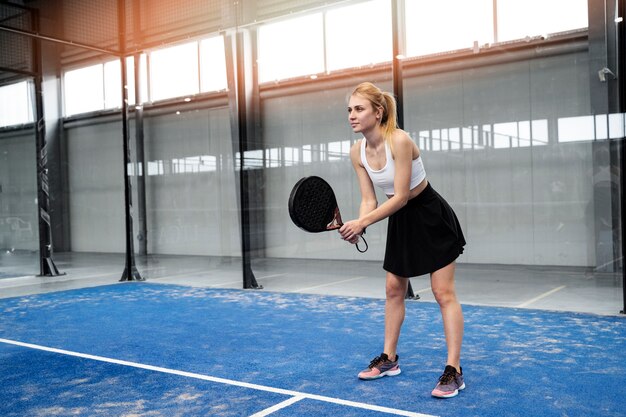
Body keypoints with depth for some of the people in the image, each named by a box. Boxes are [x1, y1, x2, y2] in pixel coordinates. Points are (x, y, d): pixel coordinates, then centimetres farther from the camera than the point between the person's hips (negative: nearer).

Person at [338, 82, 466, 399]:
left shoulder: (399, 140, -27)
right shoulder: (357, 152, -7)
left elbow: (401, 196, -27)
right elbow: (369, 200, -5)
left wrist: (362, 223, -31)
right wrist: (357, 226, -24)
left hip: (432, 217, -7)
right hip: (400, 220, 7)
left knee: (443, 292, -6)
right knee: (394, 289, 11)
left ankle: (453, 371, -1)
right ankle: (389, 359, 24)